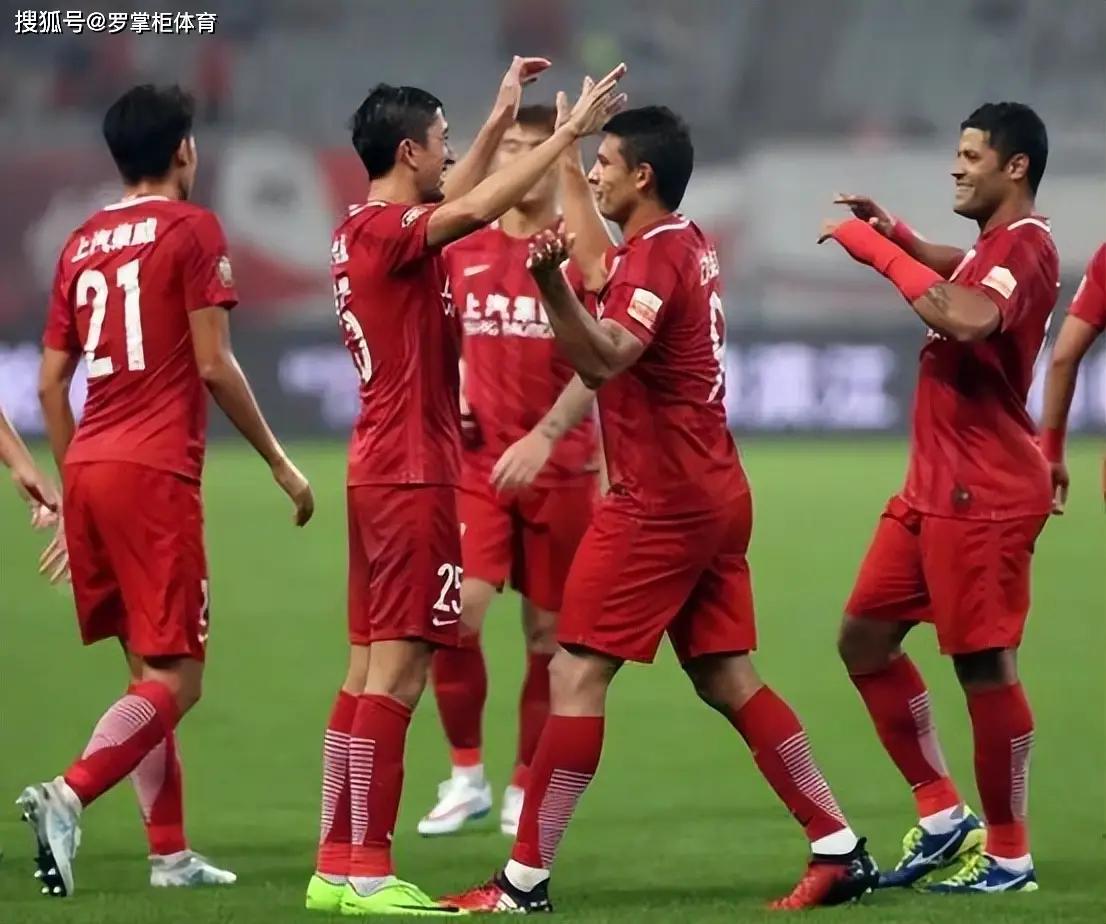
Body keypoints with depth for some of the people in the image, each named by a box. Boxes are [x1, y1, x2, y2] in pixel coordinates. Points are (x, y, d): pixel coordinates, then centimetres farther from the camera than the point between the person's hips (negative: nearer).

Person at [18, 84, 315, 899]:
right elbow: (213, 365, -8)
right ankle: (69, 796, -27)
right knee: (175, 678, -7)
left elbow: (51, 383, 15)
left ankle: (170, 851, 16)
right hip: (155, 473, -7)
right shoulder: (191, 229, -3)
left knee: (147, 666, 16)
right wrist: (280, 463, 0)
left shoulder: (82, 243, 15)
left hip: (88, 468, 7)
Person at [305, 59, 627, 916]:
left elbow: (455, 201, 32)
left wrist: (502, 121, 31)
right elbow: (475, 206, -29)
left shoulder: (362, 231, 14)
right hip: (413, 474, -10)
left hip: (382, 470, 10)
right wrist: (570, 132, -23)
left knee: (372, 666, 10)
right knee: (397, 667, -10)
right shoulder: (388, 232, -14)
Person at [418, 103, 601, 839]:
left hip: (560, 467, -2)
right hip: (479, 460, 2)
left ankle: (526, 788, 17)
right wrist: (453, 393, 0)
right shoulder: (463, 249, 7)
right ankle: (466, 775, 1)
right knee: (455, 612, -14)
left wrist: (543, 437, -26)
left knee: (549, 632, 4)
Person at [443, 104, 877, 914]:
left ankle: (525, 881, -10)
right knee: (727, 679, 12)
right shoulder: (688, 246, 14)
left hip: (658, 502, -10)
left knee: (577, 674, -8)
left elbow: (604, 358, -32)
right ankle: (840, 850, 10)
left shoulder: (656, 255, -15)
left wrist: (551, 284, -45)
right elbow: (601, 266, 36)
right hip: (715, 494, 10)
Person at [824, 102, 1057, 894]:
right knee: (865, 637, 12)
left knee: (983, 664, -5)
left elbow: (967, 318, -34)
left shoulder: (1026, 246, -15)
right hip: (933, 490, 11)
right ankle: (943, 816, 18)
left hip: (984, 497, -11)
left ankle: (1009, 857, 4)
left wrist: (880, 253, -25)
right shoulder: (992, 246, 15)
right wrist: (894, 234, 21)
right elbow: (961, 273, 40)